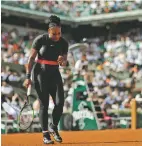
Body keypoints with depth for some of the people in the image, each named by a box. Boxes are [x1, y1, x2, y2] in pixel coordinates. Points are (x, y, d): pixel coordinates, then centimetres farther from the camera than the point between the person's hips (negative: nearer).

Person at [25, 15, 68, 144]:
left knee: (60, 103, -9)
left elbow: (64, 63, 4)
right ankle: (45, 134, 3)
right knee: (44, 104, -5)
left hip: (54, 74, 3)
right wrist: (28, 76, -6)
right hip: (40, 74, -3)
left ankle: (53, 127, 16)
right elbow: (31, 58, -4)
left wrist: (62, 61, -20)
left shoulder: (63, 43, -2)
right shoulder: (40, 40, -11)